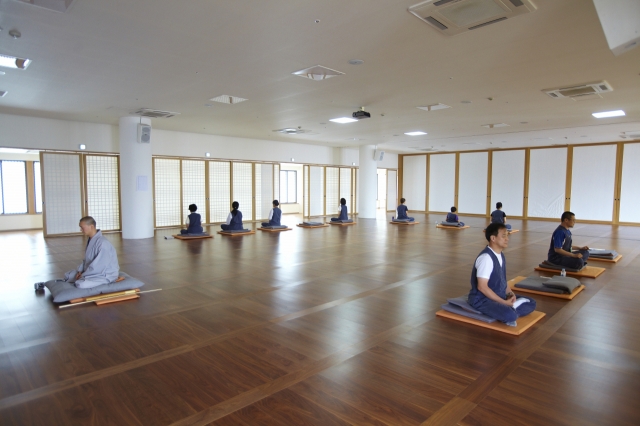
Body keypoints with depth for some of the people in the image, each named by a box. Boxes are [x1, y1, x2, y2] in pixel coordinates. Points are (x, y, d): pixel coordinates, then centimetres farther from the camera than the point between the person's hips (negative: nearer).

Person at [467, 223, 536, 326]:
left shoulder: (501, 255, 6)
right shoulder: (486, 258, -24)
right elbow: (482, 287, -25)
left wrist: (509, 294, -2)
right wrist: (504, 302, -20)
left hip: (499, 296, 10)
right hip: (482, 300, -9)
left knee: (531, 303, 9)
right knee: (510, 315, -31)